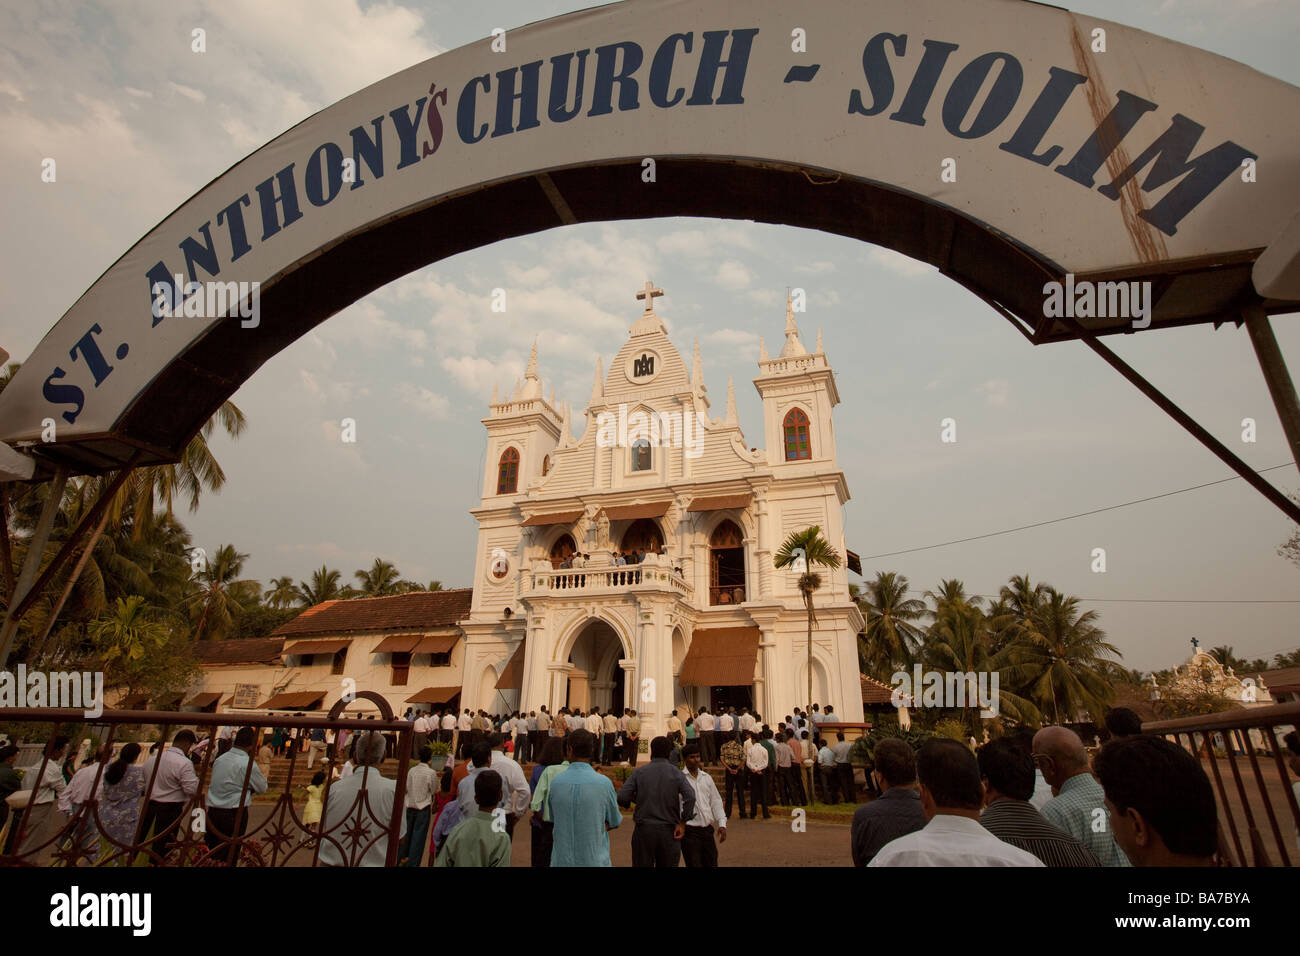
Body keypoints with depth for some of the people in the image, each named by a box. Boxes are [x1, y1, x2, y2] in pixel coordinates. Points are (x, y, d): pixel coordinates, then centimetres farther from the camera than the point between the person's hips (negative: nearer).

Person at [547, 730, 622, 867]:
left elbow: (553, 817, 8)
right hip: (595, 859, -3)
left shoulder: (555, 782, -7)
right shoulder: (603, 783, -14)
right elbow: (614, 822, 0)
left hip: (561, 859, 3)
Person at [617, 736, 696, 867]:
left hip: (644, 830, 0)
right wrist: (682, 822, -8)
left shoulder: (639, 772, -2)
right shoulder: (677, 773, -2)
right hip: (669, 831, 0)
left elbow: (621, 797, -9)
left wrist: (637, 799, 12)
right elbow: (690, 797, -16)